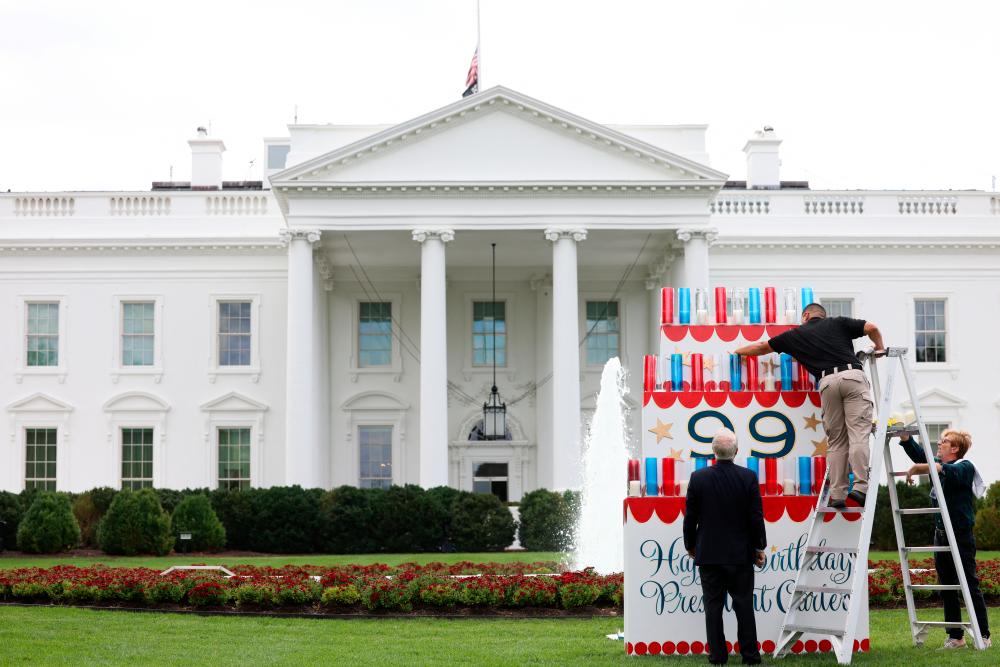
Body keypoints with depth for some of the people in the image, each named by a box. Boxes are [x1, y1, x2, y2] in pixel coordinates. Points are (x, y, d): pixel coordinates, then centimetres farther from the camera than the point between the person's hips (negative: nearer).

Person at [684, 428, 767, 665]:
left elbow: (690, 518, -2)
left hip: (709, 554, 0)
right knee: (744, 605, 7)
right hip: (741, 554, 0)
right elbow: (756, 517, -4)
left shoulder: (698, 478, -7)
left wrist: (690, 545, 12)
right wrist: (759, 547, 7)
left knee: (713, 606, 5)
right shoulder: (748, 477, -8)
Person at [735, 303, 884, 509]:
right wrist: (879, 347, 33)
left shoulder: (797, 334, 25)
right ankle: (860, 487, -18)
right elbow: (872, 328, 13)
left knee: (836, 441, 8)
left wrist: (737, 351, 52)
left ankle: (837, 495, 3)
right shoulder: (838, 323, 23)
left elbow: (763, 347, 36)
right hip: (853, 375, -1)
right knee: (858, 434, -6)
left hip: (828, 382, 1)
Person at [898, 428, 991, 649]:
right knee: (947, 588, 9)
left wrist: (918, 468, -35)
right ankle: (955, 637, 14)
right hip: (941, 535, 8)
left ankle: (984, 635, 1)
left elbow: (949, 471, -31)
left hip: (961, 537, -8)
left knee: (970, 586, -4)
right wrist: (903, 433, -5)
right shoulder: (939, 464, 12)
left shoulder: (965, 467, -10)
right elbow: (919, 453, 8)